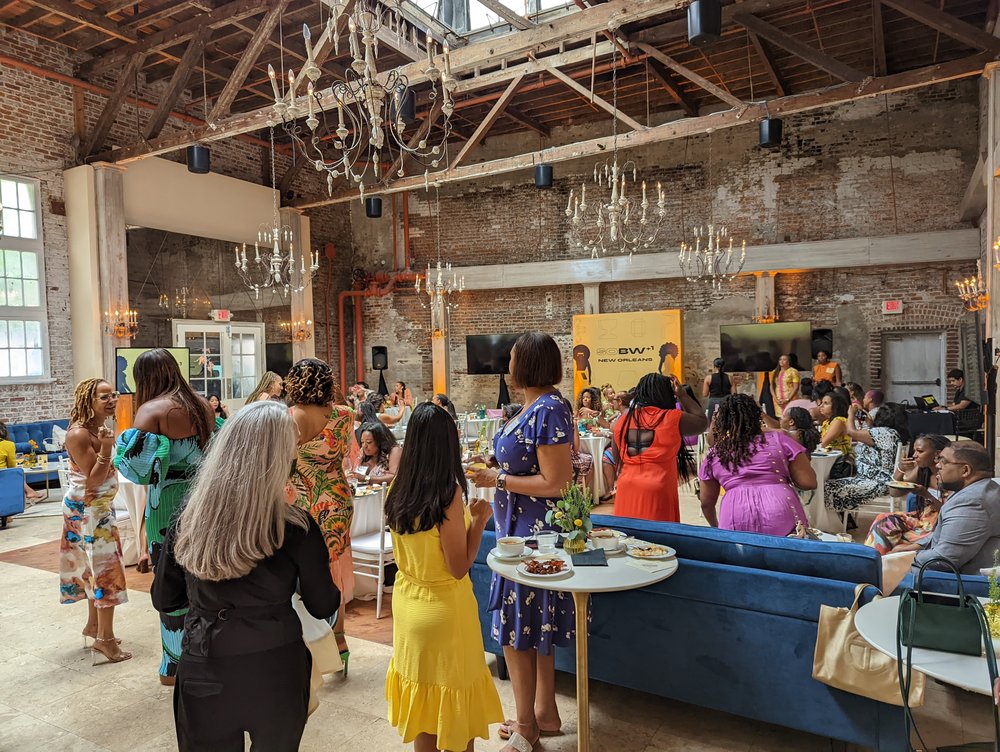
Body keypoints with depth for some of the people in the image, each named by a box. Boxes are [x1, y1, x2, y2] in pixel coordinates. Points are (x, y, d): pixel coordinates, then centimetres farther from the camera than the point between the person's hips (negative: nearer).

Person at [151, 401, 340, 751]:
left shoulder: (187, 519, -11)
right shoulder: (295, 527, -19)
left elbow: (163, 600, 4)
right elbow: (323, 607, -5)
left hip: (205, 676, 2)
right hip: (274, 675, -1)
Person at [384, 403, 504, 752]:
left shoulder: (398, 493, -4)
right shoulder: (449, 494, -22)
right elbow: (459, 567, -19)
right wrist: (479, 520, -10)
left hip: (407, 602, 6)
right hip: (444, 609, -6)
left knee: (421, 696, 22)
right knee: (455, 706, 14)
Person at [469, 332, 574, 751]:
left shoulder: (548, 410, -22)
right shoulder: (535, 406, 7)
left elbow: (555, 483, -24)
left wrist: (497, 480, -20)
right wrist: (496, 464, 4)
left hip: (531, 534, -10)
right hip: (524, 530, 10)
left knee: (515, 628, 4)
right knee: (534, 625, 19)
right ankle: (545, 712, 35)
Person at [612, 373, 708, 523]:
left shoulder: (622, 420, 5)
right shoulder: (672, 419, -7)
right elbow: (702, 422, 12)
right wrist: (682, 395, 15)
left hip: (626, 489, 4)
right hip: (658, 493, -4)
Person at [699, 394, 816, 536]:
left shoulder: (713, 455, 12)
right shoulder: (778, 439, 5)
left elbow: (706, 503, 19)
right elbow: (808, 482, 4)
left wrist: (716, 527, 38)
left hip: (735, 526, 1)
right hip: (781, 519, -1)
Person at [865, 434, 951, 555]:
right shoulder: (921, 471, 1)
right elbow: (894, 493, 5)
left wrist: (927, 495, -31)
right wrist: (900, 470, -10)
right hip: (921, 519, 6)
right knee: (884, 521, -16)